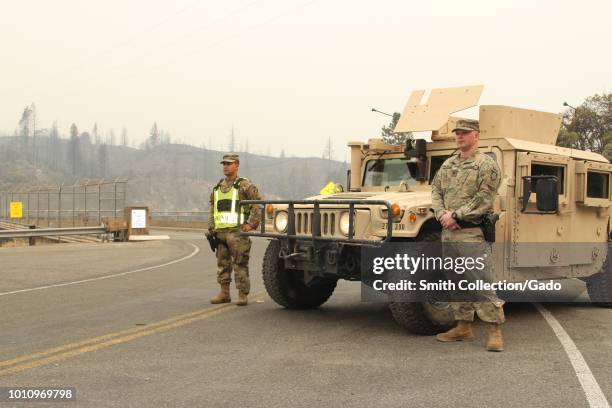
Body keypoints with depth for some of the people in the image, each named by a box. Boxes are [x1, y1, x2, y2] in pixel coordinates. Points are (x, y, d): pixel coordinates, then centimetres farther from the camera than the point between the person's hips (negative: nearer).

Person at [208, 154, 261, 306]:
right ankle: (224, 293, 18)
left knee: (240, 264, -5)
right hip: (220, 231, 7)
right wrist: (211, 228, 13)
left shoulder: (244, 185, -2)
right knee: (222, 264, 11)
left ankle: (243, 295, -1)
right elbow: (212, 209, 22)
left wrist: (251, 224, -14)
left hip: (237, 231, -7)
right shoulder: (217, 187, 18)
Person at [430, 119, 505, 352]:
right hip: (448, 232, 7)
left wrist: (455, 215, -15)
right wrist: (442, 214, -6)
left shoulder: (486, 165, -6)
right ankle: (463, 327, 22)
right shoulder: (448, 165, 16)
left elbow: (484, 199, -14)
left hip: (472, 233, -7)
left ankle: (494, 330, -2)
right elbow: (436, 191, 13)